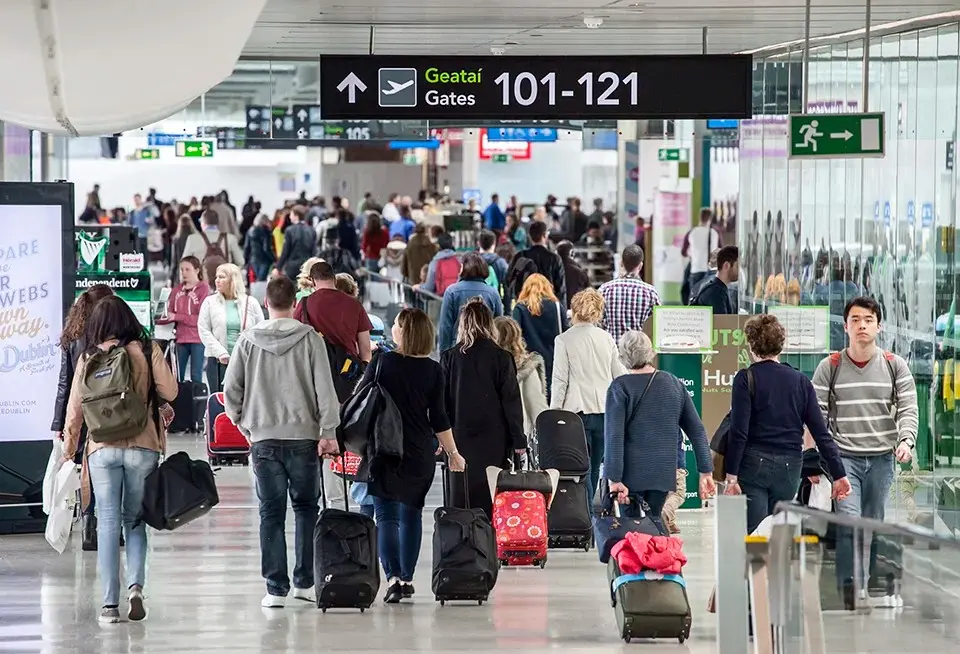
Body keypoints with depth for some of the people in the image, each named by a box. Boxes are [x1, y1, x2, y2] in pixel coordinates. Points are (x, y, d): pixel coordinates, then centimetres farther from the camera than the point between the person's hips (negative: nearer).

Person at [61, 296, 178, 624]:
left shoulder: (90, 357, 1)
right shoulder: (147, 350, -2)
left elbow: (75, 406, 4)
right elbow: (169, 391, -6)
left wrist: (69, 448, 16)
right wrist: (160, 406, 18)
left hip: (102, 448, 0)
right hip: (143, 446, 0)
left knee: (108, 522, 4)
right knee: (134, 520, 13)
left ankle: (110, 603, 1)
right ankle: (135, 585, -7)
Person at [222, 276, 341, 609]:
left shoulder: (249, 341, 1)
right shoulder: (310, 339, -4)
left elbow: (230, 389, 4)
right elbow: (324, 389, -6)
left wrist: (242, 422, 17)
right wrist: (329, 432, -2)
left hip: (264, 438, 1)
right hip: (303, 436, -1)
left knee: (271, 512, 4)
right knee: (306, 507, 12)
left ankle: (276, 588, 2)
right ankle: (305, 581, 10)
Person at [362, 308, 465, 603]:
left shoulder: (382, 362, -6)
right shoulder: (433, 370, -2)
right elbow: (438, 418, -1)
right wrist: (453, 453, 9)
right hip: (421, 453, 2)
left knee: (386, 515, -2)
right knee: (412, 513, 14)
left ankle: (393, 577, -16)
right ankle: (407, 578, 16)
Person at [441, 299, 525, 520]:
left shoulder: (450, 357, 0)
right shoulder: (501, 357, -4)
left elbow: (442, 400, 3)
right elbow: (511, 400, -2)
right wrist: (518, 439, 3)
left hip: (461, 437, 1)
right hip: (494, 440, -1)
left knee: (461, 502, 4)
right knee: (492, 500, 1)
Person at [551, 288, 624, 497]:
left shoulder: (564, 340, -4)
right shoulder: (606, 339, 7)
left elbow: (559, 381, -5)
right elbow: (619, 377, 11)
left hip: (578, 410, -4)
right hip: (605, 410, 4)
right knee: (595, 468, 12)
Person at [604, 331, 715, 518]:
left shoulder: (620, 388, -8)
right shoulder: (674, 384, 7)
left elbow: (614, 436, -15)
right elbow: (696, 430, 8)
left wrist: (614, 479, -16)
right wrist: (706, 471, 11)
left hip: (631, 474, -4)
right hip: (663, 474, 4)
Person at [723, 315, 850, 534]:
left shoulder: (746, 378, -4)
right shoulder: (801, 381, 8)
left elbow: (738, 432, -11)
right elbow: (821, 432, 5)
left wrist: (731, 476, -11)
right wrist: (838, 474, 6)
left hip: (754, 466, -4)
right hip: (789, 467, 4)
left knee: (751, 535, -4)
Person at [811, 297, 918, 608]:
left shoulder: (895, 366, 6)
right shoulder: (830, 367, 2)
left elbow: (908, 409, 3)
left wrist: (906, 441, -16)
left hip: (881, 459, 2)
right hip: (843, 457, -2)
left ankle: (867, 588, 14)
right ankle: (848, 586, -11)